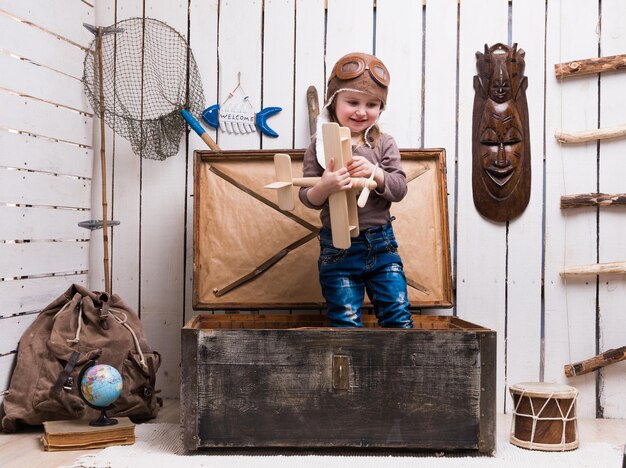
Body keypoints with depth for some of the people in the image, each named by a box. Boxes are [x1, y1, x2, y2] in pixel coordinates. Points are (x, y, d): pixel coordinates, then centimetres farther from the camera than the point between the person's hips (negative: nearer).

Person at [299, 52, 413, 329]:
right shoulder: (320, 147, -2)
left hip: (381, 243, 2)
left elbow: (400, 189, -3)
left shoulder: (384, 145, 3)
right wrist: (325, 186, -27)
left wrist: (375, 172, -22)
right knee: (345, 321, 4)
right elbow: (308, 198, -4)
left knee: (398, 315, 5)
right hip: (337, 247, -1)